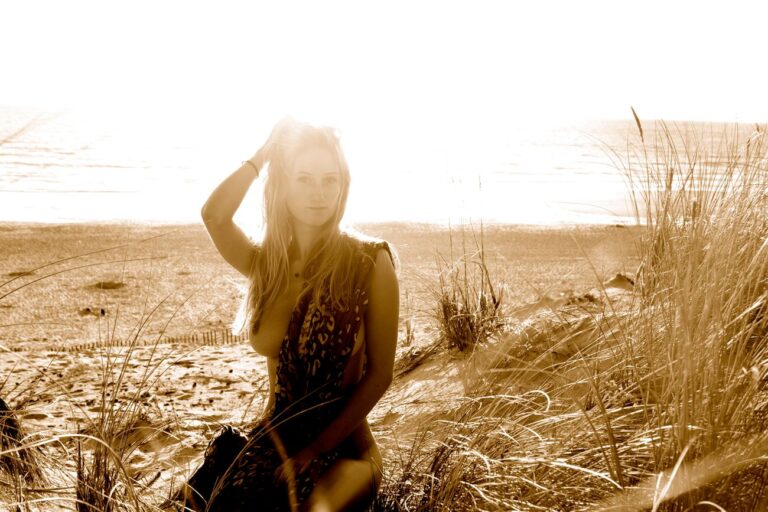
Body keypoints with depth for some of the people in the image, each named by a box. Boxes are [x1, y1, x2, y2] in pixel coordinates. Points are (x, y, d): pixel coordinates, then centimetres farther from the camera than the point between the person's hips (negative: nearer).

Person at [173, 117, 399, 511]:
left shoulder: (369, 261, -7)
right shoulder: (266, 263, 5)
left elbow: (379, 373, -9)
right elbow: (214, 216, -16)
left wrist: (315, 450, -15)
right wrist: (266, 150, -7)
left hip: (341, 447, -4)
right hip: (273, 439, 4)